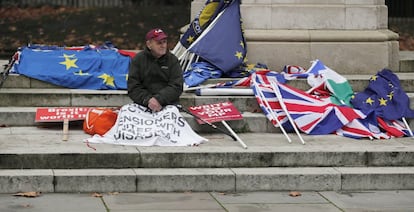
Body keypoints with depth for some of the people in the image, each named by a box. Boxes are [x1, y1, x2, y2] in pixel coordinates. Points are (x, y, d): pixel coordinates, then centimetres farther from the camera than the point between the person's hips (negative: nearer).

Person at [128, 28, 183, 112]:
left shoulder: (172, 60, 7)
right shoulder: (138, 60, 6)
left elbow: (176, 86, -2)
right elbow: (133, 88, 1)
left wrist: (158, 99, -17)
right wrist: (147, 100, -16)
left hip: (169, 105, 0)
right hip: (143, 105, 0)